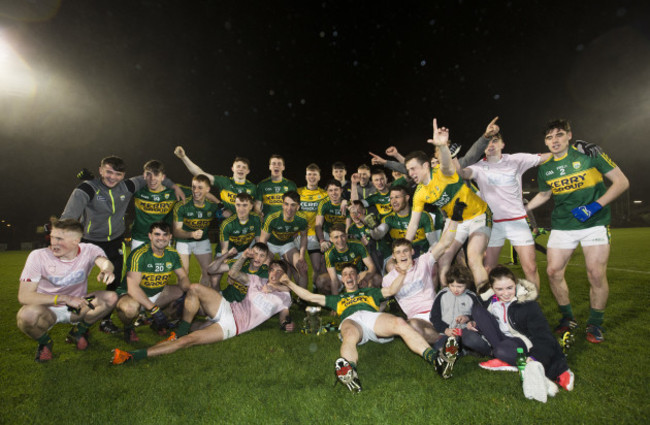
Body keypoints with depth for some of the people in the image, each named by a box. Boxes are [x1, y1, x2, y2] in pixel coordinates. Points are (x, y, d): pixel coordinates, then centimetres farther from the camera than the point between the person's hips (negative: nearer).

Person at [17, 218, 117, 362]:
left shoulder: (89, 250, -15)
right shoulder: (38, 256, -17)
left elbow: (103, 260, -39)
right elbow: (24, 296, -20)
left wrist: (106, 270, -65)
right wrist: (66, 299, -31)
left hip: (77, 308, 1)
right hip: (48, 309, -1)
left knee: (111, 298, -24)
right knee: (27, 314, -34)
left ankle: (78, 332, 4)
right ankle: (44, 342, 2)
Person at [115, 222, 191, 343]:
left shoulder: (172, 254, -5)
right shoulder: (139, 255, -24)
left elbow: (183, 277, 3)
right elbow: (132, 288, -30)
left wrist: (189, 292, -21)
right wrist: (154, 309, -36)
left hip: (157, 294, 6)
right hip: (132, 296, -6)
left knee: (183, 292, -9)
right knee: (131, 307, -37)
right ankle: (128, 327, 0)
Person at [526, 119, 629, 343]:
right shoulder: (544, 168, 3)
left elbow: (622, 182, -5)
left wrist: (595, 206, -17)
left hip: (594, 222, -3)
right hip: (562, 225, 3)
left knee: (596, 274, -10)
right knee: (553, 271, -2)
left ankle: (595, 324, 14)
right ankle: (568, 318, 20)